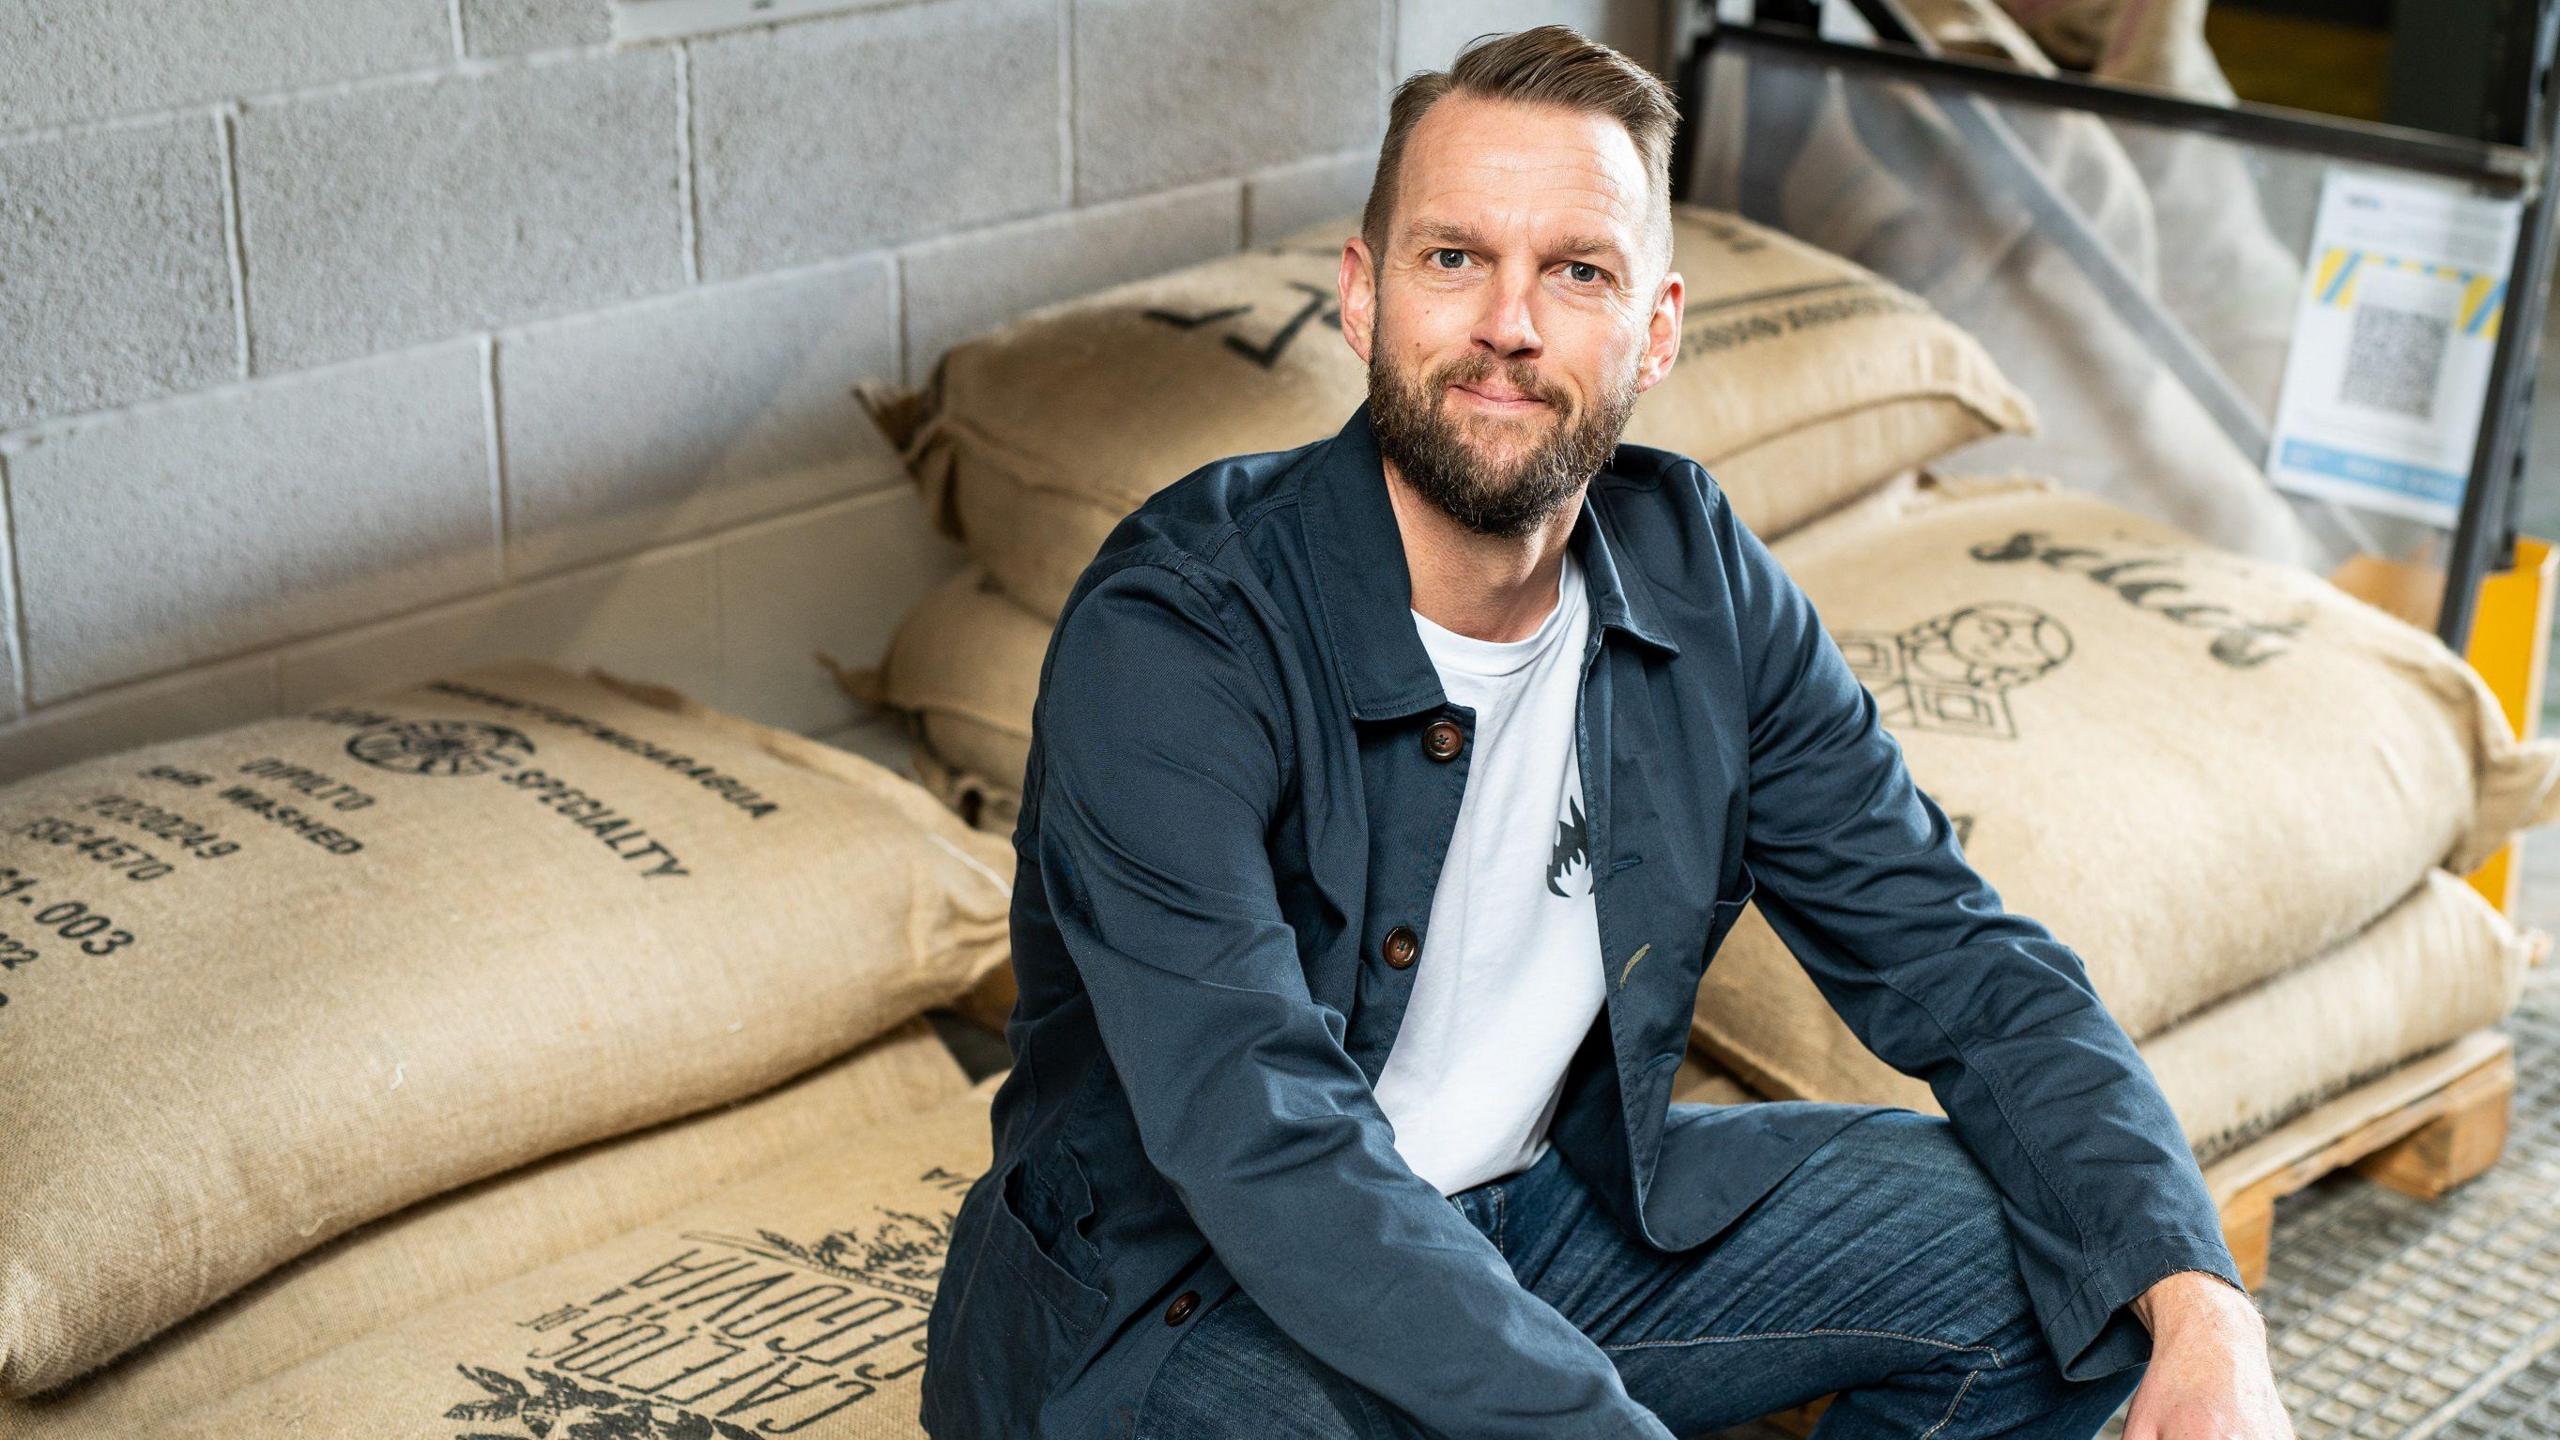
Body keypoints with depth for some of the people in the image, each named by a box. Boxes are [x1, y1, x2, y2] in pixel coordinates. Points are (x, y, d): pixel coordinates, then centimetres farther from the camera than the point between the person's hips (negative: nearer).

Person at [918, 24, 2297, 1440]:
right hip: (1179, 1297, -5)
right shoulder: (1167, 634, -24)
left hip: (1549, 1211, 6)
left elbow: (1956, 964, -2)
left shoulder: (1696, 575, -5)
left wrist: (2200, 1305, -17)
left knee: (2061, 1261, -8)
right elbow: (1275, 1150, -33)